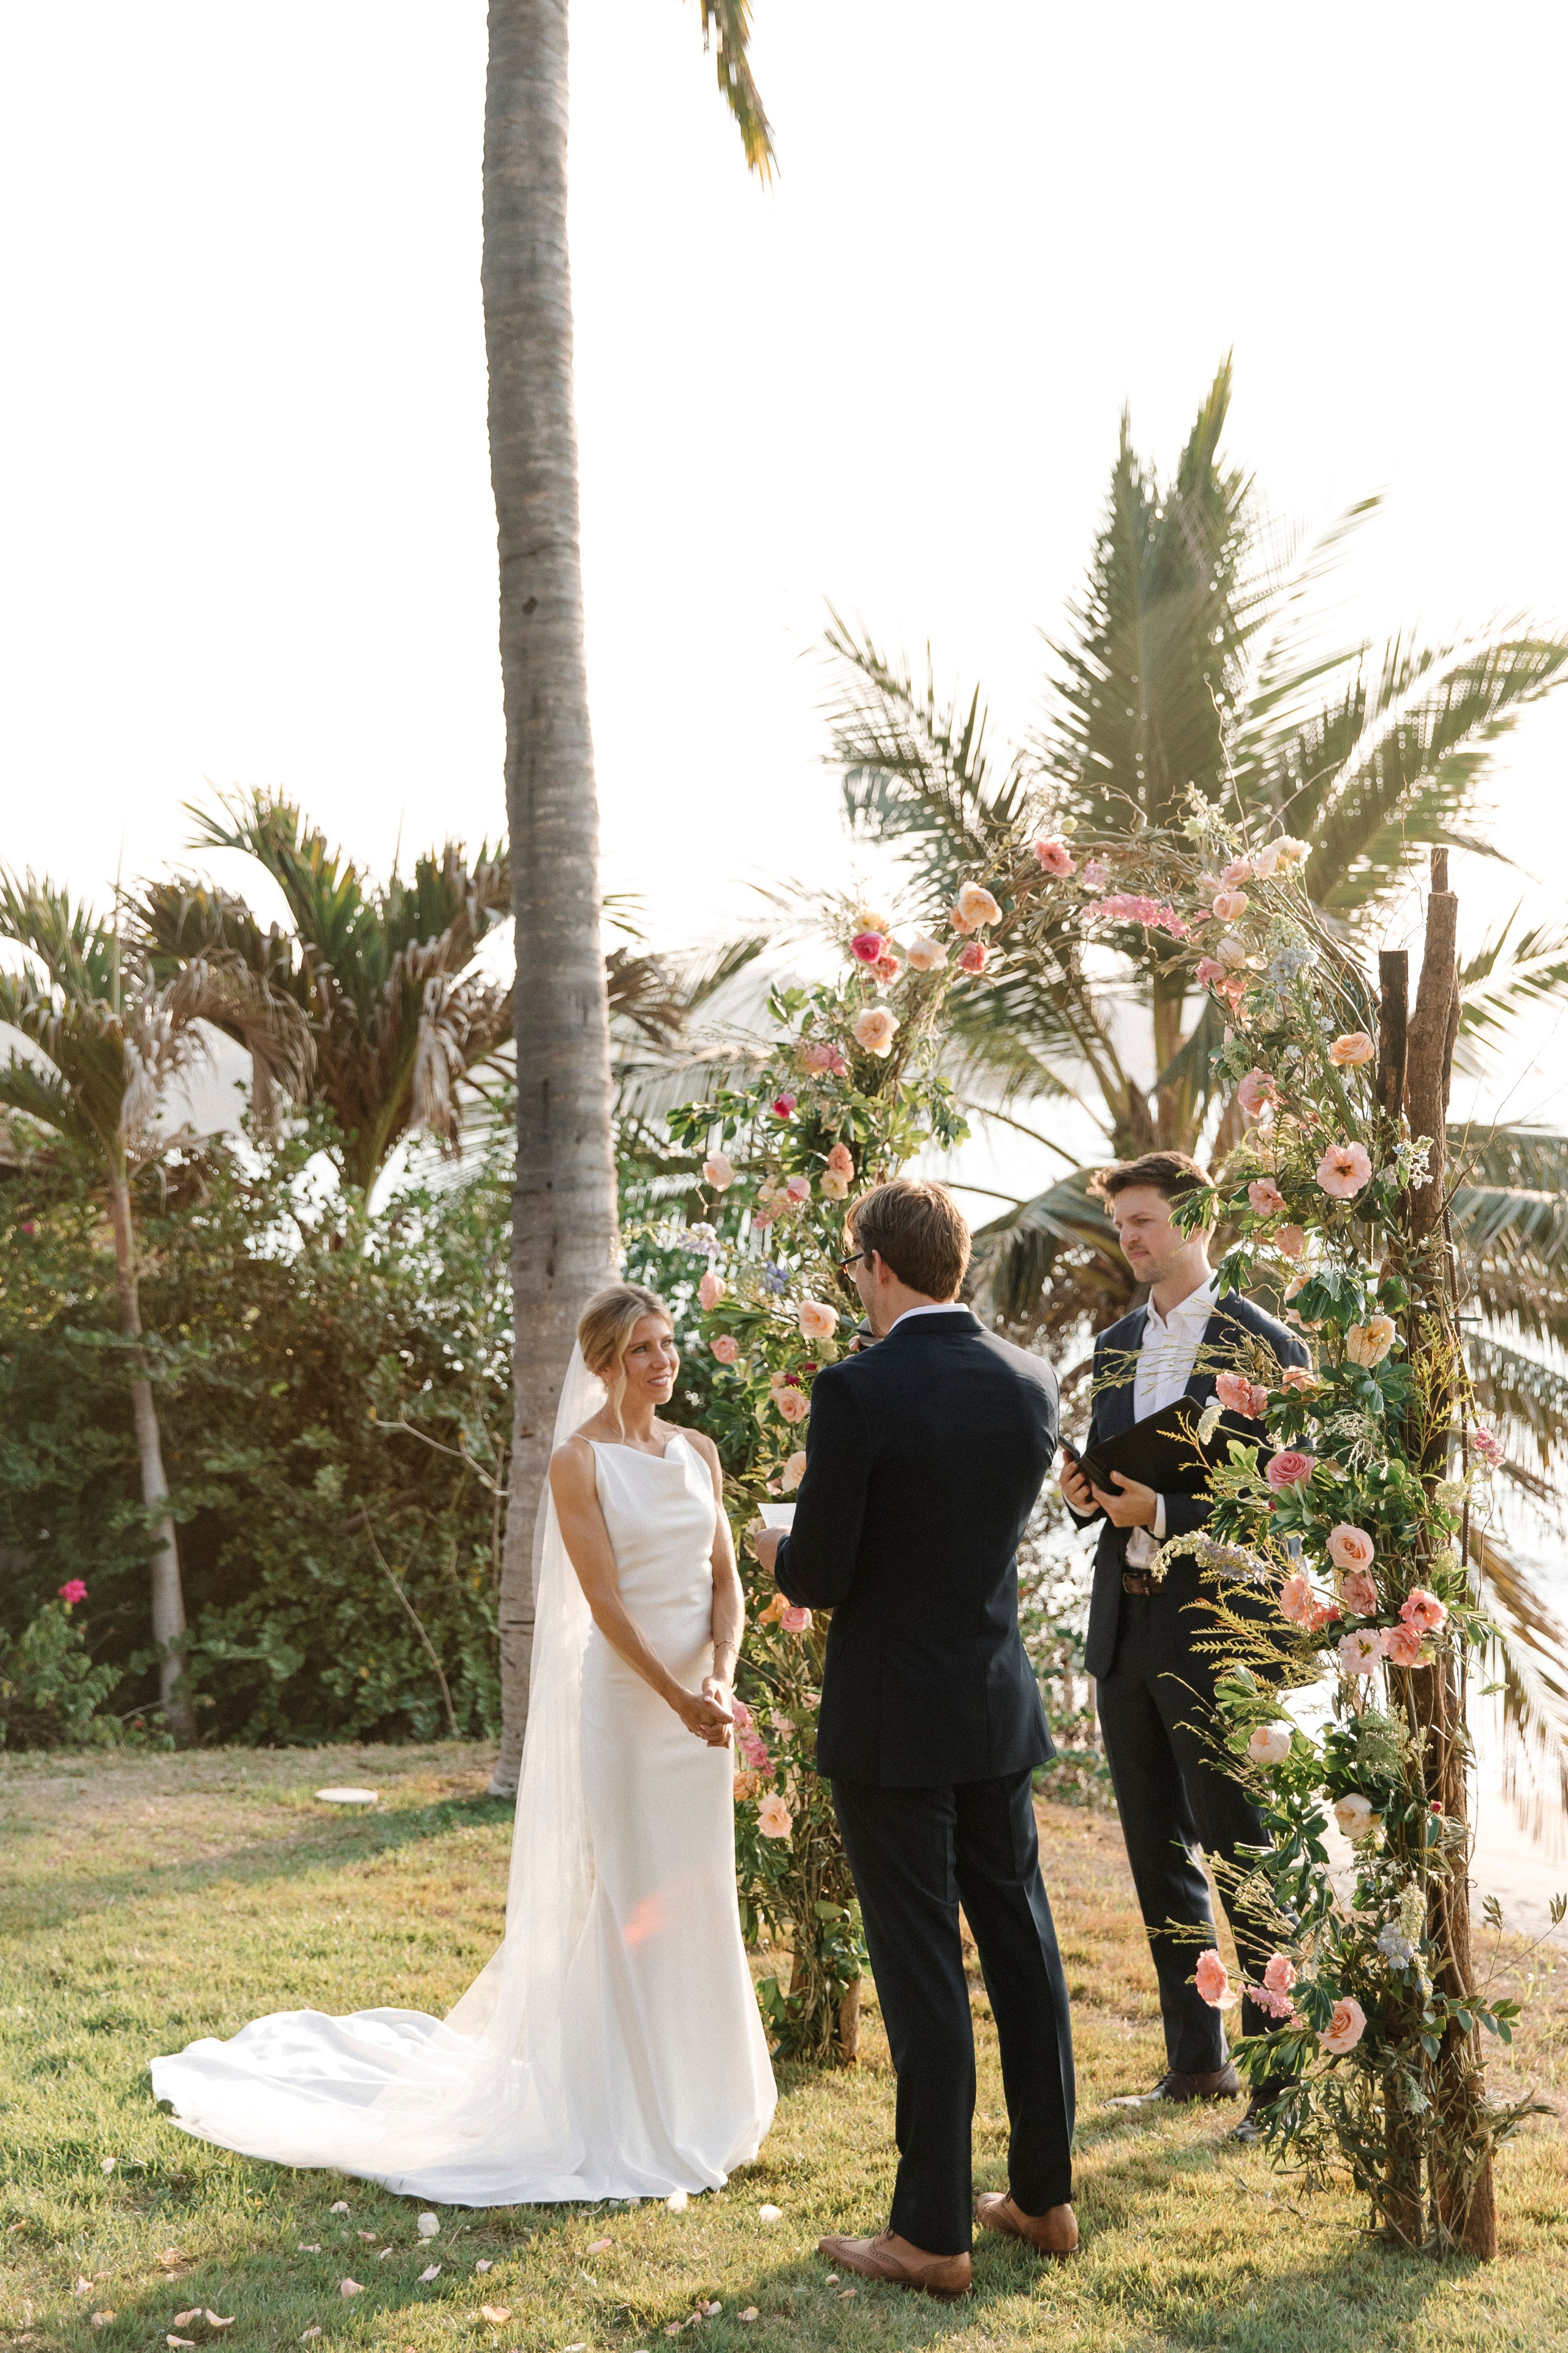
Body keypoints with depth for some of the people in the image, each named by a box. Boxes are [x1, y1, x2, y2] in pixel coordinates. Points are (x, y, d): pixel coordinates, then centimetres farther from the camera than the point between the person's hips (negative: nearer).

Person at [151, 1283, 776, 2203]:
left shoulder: (700, 1452, 10)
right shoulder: (580, 1462, -8)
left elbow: (726, 1577, 6)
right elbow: (606, 1604, -13)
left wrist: (721, 1680, -10)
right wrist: (679, 1700, -17)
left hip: (701, 1701, 6)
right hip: (621, 1699, -6)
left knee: (695, 1897, 12)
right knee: (619, 1900, 1)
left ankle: (691, 2097, 25)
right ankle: (618, 2116, 12)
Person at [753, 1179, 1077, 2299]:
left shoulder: (857, 1392, -19)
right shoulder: (1031, 1382, 1)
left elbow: (819, 1578, -17)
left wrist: (778, 1549, 7)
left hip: (889, 1723, -6)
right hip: (1001, 1708, 6)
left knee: (923, 1969, 1)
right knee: (1021, 1942, 16)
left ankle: (934, 2233, 12)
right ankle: (1046, 2196, 28)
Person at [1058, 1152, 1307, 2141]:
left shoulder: (1264, 1344, -8)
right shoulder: (1116, 1347, 13)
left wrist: (1165, 1513, -21)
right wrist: (1089, 1494, -2)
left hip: (1214, 1631, -7)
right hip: (1124, 1626, 7)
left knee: (1244, 1849, -3)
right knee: (1159, 1851, 14)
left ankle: (1285, 2070, 9)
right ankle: (1198, 2060, 26)